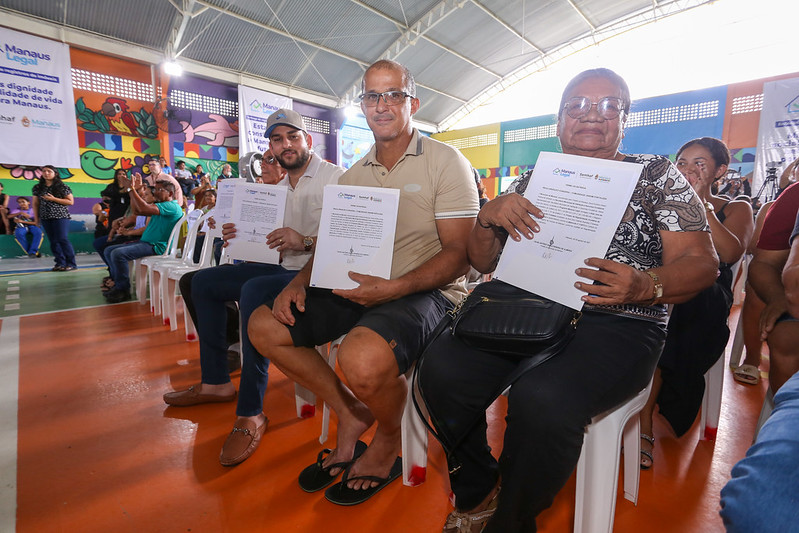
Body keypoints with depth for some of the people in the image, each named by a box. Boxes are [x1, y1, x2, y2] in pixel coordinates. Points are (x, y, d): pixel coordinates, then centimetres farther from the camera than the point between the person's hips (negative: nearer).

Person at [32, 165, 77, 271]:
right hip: (45, 217, 5)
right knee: (53, 241, 4)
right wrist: (36, 218, 12)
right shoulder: (37, 188, 12)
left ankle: (71, 263, -6)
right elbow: (35, 204, 16)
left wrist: (53, 199, -12)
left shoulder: (62, 187, -1)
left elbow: (70, 202, -4)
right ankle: (60, 263, 8)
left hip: (60, 216, -5)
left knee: (62, 239, -11)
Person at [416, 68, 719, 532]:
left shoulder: (657, 175, 8)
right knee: (443, 368, -21)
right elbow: (483, 262, 13)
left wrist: (645, 285, -21)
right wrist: (489, 216, -8)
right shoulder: (534, 179, 16)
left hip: (617, 325, -3)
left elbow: (703, 263, 1)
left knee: (542, 399, -33)